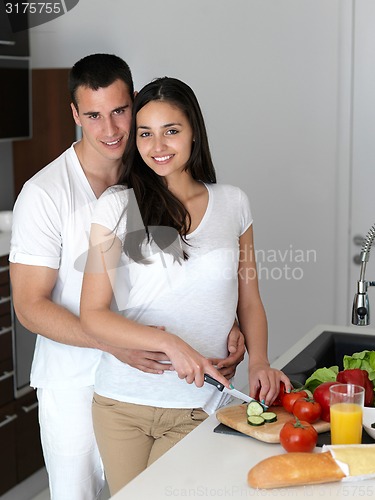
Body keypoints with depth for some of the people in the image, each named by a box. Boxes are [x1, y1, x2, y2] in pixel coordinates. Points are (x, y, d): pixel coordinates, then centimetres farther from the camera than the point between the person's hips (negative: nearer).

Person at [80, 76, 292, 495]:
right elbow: (93, 315, -9)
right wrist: (170, 343, -22)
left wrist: (258, 362, -7)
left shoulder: (232, 204, 4)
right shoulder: (117, 205, -5)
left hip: (198, 406, 1)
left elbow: (249, 301, 11)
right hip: (122, 403, -1)